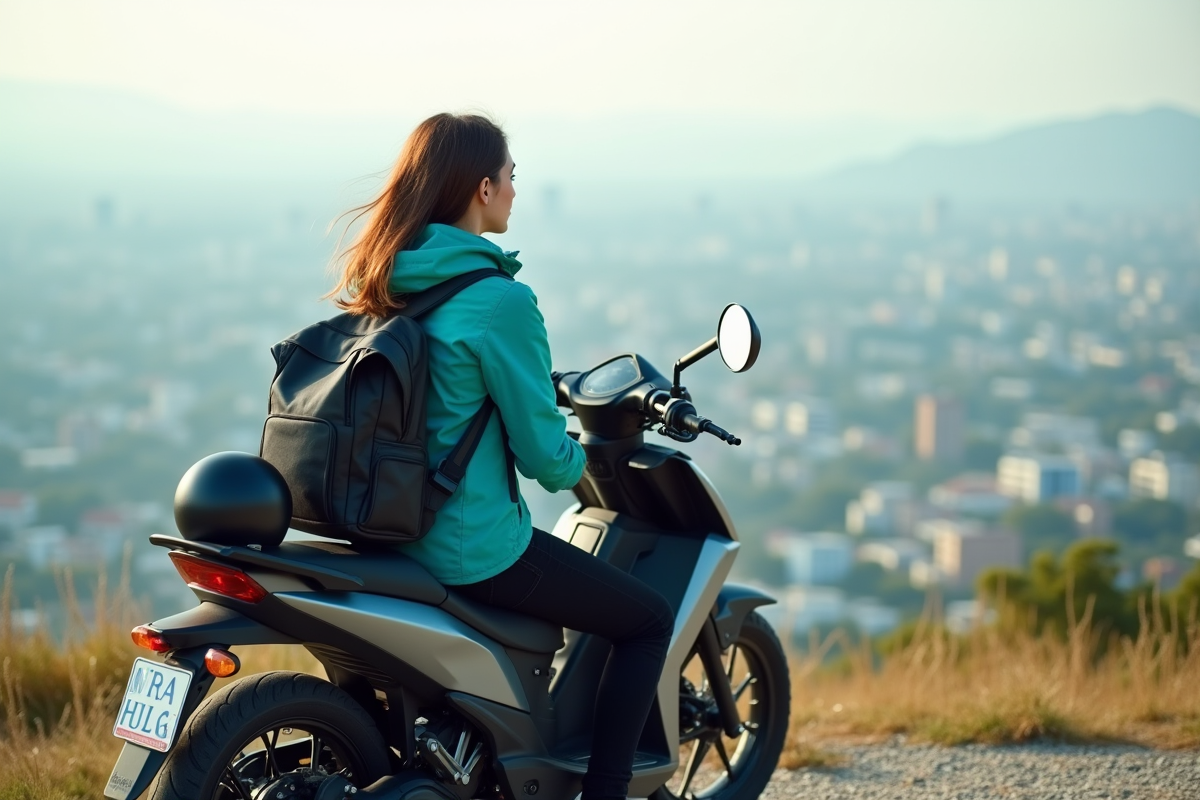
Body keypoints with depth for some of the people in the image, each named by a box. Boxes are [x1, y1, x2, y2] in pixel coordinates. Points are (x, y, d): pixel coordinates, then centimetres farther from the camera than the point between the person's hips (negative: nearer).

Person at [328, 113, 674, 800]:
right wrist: (585, 464, 7)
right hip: (470, 548, -9)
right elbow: (542, 452, -15)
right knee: (650, 619, 8)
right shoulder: (499, 300, -19)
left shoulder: (375, 277, 5)